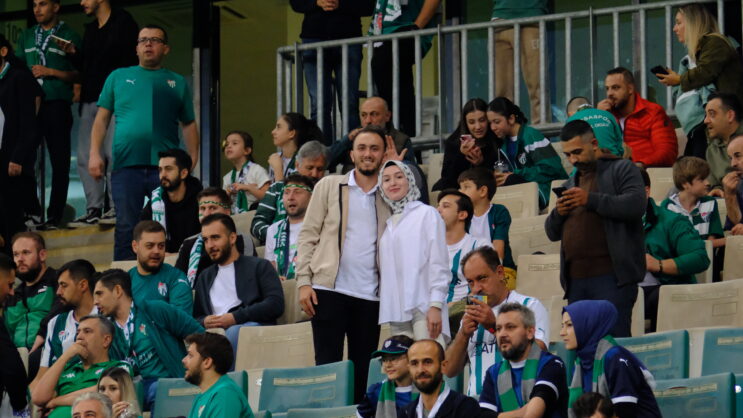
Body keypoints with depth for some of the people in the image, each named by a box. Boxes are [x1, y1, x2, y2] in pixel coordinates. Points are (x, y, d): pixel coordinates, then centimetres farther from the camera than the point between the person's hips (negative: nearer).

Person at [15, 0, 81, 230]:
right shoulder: (26, 36, 18)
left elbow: (78, 74, -2)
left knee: (59, 163, -2)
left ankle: (54, 216, 0)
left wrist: (50, 72, -10)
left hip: (56, 105, -4)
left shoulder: (69, 36, 3)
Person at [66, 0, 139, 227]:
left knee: (114, 154, -12)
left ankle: (116, 208, -11)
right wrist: (73, 53, 7)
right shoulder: (90, 30, 22)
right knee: (86, 157, 1)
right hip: (90, 101, 8)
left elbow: (130, 61, -7)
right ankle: (93, 209, 2)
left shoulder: (122, 22, 0)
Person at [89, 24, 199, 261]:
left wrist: (193, 157, 0)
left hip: (166, 167, 1)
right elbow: (102, 119, 12)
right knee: (126, 227, -3)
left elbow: (189, 124, 15)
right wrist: (94, 154, -1)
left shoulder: (177, 83, 17)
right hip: (126, 164, 0)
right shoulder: (119, 77, 15)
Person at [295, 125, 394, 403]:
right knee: (327, 364, -4)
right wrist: (304, 281, -5)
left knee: (362, 369, 4)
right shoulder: (330, 186, 7)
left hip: (370, 295, 2)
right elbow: (308, 235, 4)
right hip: (330, 289, -2)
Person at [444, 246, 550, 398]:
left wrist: (494, 326, -11)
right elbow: (449, 371, 18)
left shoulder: (530, 306, 5)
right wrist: (463, 334, 2)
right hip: (475, 401, 5)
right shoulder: (472, 315, 23)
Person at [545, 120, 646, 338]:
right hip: (576, 279, 7)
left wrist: (590, 199, -15)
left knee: (614, 337, -13)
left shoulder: (621, 170, 6)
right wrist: (558, 213, 3)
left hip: (611, 277, -7)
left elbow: (636, 205, -12)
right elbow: (552, 233, 26)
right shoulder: (571, 183, 26)